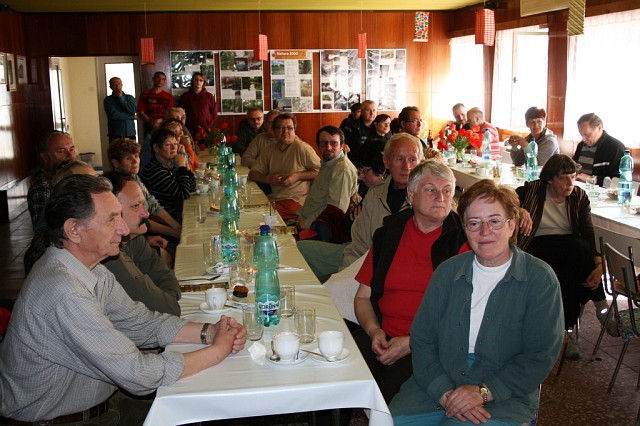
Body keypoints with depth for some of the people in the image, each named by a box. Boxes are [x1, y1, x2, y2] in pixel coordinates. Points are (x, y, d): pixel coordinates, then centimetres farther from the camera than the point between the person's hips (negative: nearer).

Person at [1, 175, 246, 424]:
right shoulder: (63, 293, -30)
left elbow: (141, 323, 3)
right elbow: (137, 374, -29)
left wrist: (208, 332, -12)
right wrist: (218, 350, -19)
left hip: (99, 403, 8)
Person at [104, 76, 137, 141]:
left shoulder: (130, 98, 13)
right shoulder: (108, 100, 3)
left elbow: (133, 110, -5)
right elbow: (113, 115, -11)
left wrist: (121, 98, -3)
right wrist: (132, 117, -4)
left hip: (130, 134, 3)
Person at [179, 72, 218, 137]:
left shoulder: (209, 96, 6)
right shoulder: (185, 96, 7)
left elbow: (214, 113, 8)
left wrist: (208, 127, -3)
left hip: (206, 130, 0)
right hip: (190, 130, 0)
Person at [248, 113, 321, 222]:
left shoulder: (302, 148, -5)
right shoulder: (269, 150, 14)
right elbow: (252, 174, 15)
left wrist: (298, 176, -13)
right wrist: (268, 179, -4)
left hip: (296, 200, -6)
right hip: (274, 199, 6)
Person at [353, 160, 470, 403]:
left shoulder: (462, 239, 0)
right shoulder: (388, 233, 13)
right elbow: (363, 297, 16)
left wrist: (413, 342, -13)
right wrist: (373, 330, -4)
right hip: (383, 337, 4)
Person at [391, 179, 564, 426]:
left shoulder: (540, 278, -4)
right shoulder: (448, 272, 7)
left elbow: (540, 356, -8)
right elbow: (422, 339, 2)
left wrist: (483, 392, -17)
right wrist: (444, 391, -14)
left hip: (505, 396, -3)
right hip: (438, 384, 3)